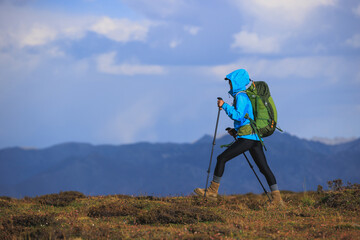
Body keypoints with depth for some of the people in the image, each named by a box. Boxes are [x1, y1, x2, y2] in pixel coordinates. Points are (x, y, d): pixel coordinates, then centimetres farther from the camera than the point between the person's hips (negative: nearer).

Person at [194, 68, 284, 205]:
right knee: (264, 168, 4)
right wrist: (236, 130, 23)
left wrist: (224, 106, -11)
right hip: (256, 138, 9)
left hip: (247, 138, -9)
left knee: (222, 158, -1)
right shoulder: (247, 96, 22)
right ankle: (277, 198, -3)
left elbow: (238, 116, -20)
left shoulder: (240, 96, -7)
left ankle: (212, 191, 5)